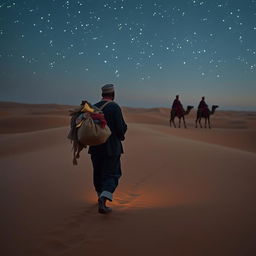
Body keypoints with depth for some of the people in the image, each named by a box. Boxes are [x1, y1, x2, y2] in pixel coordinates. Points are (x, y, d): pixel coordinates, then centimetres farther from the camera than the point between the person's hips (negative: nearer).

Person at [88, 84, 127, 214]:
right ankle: (103, 199, -17)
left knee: (98, 173, 20)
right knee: (112, 175, 3)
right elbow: (121, 129, -16)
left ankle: (101, 197, 37)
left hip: (95, 148, 5)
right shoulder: (115, 107, -12)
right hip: (112, 148, -5)